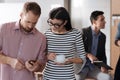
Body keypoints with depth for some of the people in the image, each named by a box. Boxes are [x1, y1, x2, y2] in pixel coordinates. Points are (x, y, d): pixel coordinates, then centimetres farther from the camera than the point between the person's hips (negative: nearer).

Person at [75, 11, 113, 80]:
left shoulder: (103, 36, 8)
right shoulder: (83, 32, -10)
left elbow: (103, 54, 14)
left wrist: (103, 66, -6)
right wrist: (88, 55, -26)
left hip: (94, 67, 4)